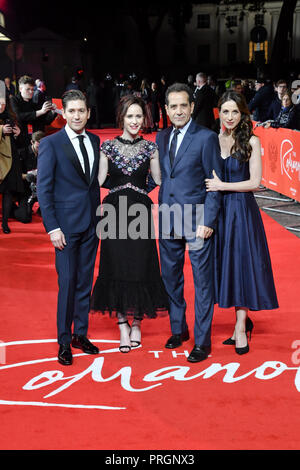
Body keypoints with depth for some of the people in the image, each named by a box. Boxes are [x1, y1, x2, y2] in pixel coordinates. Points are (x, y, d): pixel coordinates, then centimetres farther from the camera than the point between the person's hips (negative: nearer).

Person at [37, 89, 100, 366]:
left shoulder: (95, 141, 8)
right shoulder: (50, 144, -6)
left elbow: (96, 182, 12)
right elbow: (44, 188, -7)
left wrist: (99, 216, 5)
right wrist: (52, 227, -13)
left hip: (91, 223, 5)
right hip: (66, 224, -5)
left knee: (85, 281, 11)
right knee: (67, 283, -1)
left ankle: (81, 334, 25)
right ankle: (64, 341, 13)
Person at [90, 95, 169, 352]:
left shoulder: (150, 148, 5)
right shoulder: (108, 147, 5)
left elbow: (159, 180, 7)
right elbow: (98, 180, 4)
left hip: (141, 212, 0)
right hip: (115, 212, 0)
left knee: (141, 266, 2)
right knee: (116, 267, 1)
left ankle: (137, 323, 19)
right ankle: (123, 325, 13)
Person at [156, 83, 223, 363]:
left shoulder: (206, 137, -6)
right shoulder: (161, 138, 11)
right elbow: (161, 177, 14)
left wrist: (208, 221, -12)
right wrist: (160, 212, 4)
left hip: (197, 221, -5)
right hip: (168, 220, 6)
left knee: (202, 282, 1)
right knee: (170, 277, 14)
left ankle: (202, 341, 11)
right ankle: (178, 329, 32)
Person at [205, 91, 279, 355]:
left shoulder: (251, 141, -5)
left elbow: (255, 182, -10)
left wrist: (222, 186, -13)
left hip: (242, 210, -4)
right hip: (218, 210, 4)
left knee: (241, 264, 0)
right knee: (225, 265, 8)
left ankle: (240, 327, 10)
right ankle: (242, 321, 24)